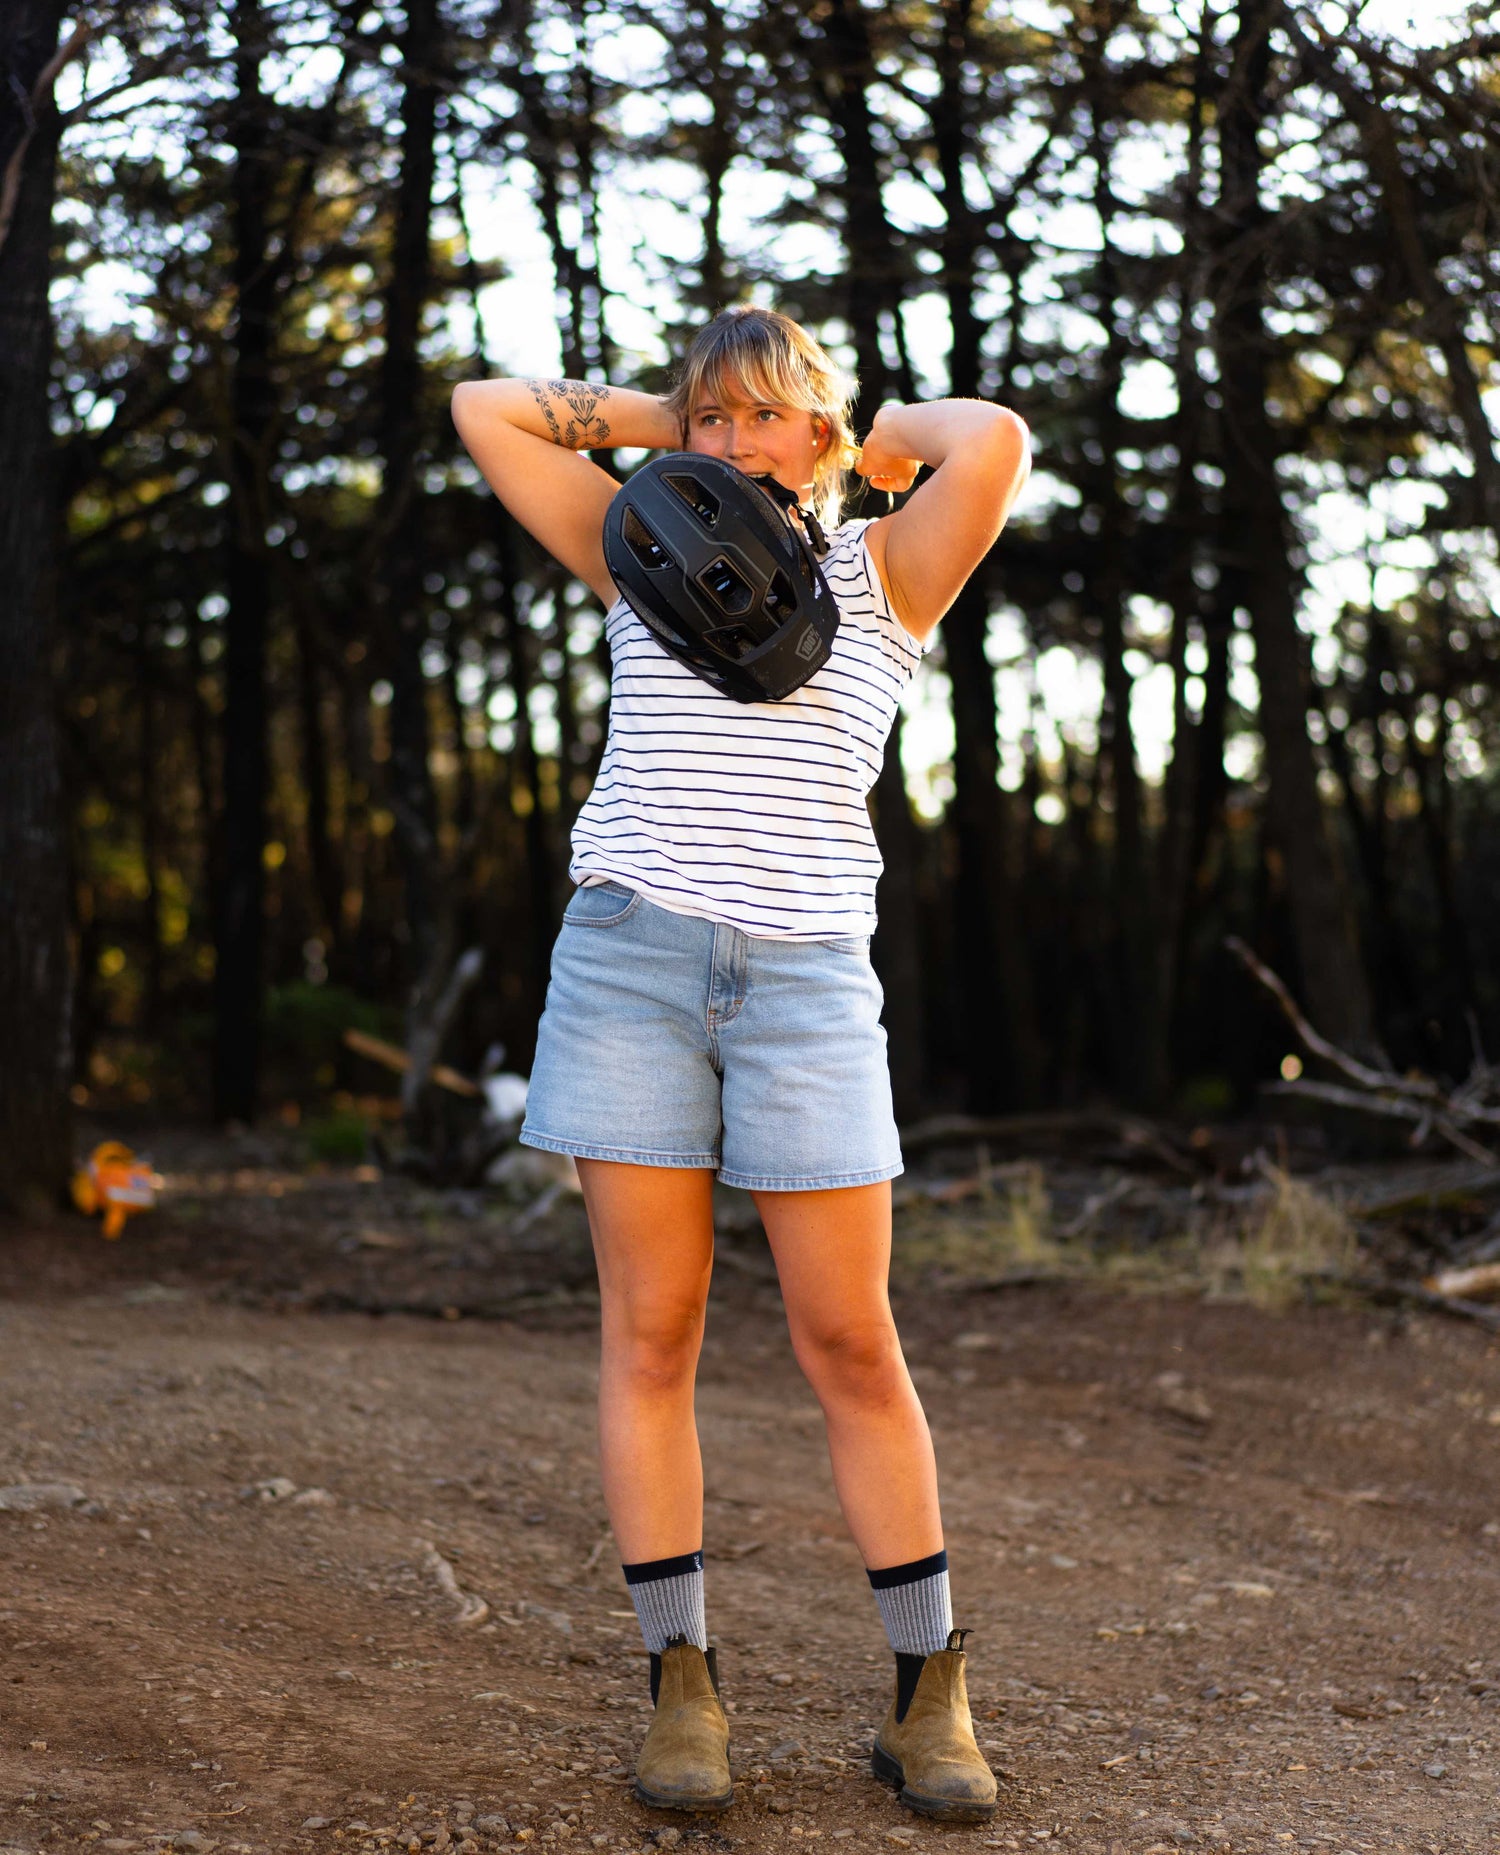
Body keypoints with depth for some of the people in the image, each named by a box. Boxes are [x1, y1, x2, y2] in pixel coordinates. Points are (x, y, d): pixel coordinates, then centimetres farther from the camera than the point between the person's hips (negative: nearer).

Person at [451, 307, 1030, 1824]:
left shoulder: (883, 573, 11)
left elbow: (994, 441, -7)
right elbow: (483, 410, 16)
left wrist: (876, 438, 11)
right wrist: (657, 424, 18)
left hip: (805, 975, -1)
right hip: (631, 957, 2)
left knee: (850, 1344, -2)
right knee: (649, 1331, -1)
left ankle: (929, 1698, 8)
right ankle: (681, 1686, 8)